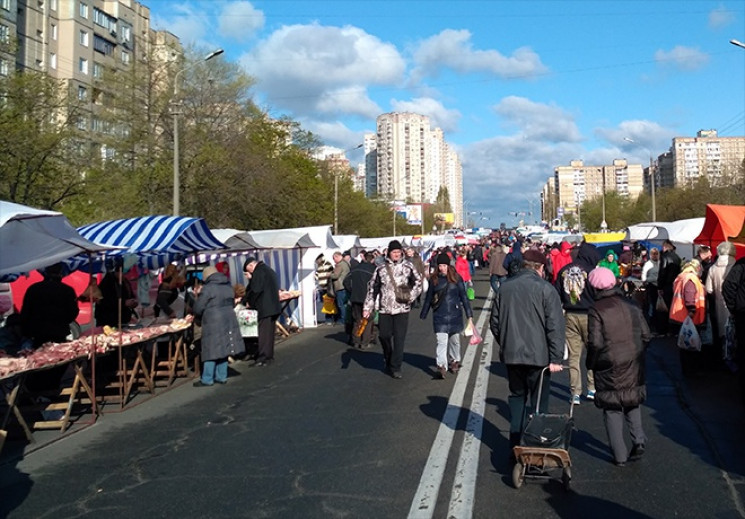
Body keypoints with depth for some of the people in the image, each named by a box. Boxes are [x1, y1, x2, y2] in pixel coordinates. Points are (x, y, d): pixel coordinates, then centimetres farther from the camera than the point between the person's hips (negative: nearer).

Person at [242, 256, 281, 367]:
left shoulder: (259, 271, -11)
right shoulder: (268, 270, 19)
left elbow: (255, 290, -17)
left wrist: (249, 302, -2)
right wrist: (251, 279, 11)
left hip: (265, 307, -9)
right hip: (273, 306, 9)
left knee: (264, 333, -7)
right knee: (269, 332, 14)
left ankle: (263, 358, -6)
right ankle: (269, 356, 19)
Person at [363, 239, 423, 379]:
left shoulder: (408, 266, 1)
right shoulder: (381, 269, 4)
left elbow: (418, 281, 7)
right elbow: (372, 289, 7)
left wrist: (411, 296, -8)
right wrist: (367, 307, 3)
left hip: (402, 308, -2)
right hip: (384, 309, 2)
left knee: (399, 338, -4)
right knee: (384, 336, 7)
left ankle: (396, 367, 4)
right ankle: (388, 361, 33)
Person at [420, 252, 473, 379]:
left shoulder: (456, 278, -2)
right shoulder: (435, 280, 1)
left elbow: (463, 296, 3)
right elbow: (428, 298, 9)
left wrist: (469, 313, 1)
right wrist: (423, 315, 11)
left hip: (455, 315, 1)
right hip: (439, 316, 0)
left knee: (454, 340, 14)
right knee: (441, 341, -10)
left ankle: (454, 361, 34)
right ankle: (441, 366, -15)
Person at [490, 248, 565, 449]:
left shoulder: (505, 287, 4)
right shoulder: (545, 289, -10)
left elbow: (494, 322, 11)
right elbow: (555, 327, -14)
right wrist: (556, 358, -11)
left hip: (511, 354, 4)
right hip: (538, 355, -4)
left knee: (517, 396, 17)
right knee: (539, 401, 8)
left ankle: (515, 444, 19)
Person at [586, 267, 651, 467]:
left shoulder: (596, 309, -12)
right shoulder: (631, 306, 3)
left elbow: (595, 343, -16)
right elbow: (646, 335, 5)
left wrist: (590, 363, -1)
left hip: (609, 366, -4)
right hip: (633, 365, 4)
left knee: (612, 408, 6)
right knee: (632, 400, 22)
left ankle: (620, 455, 9)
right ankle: (638, 440, 8)